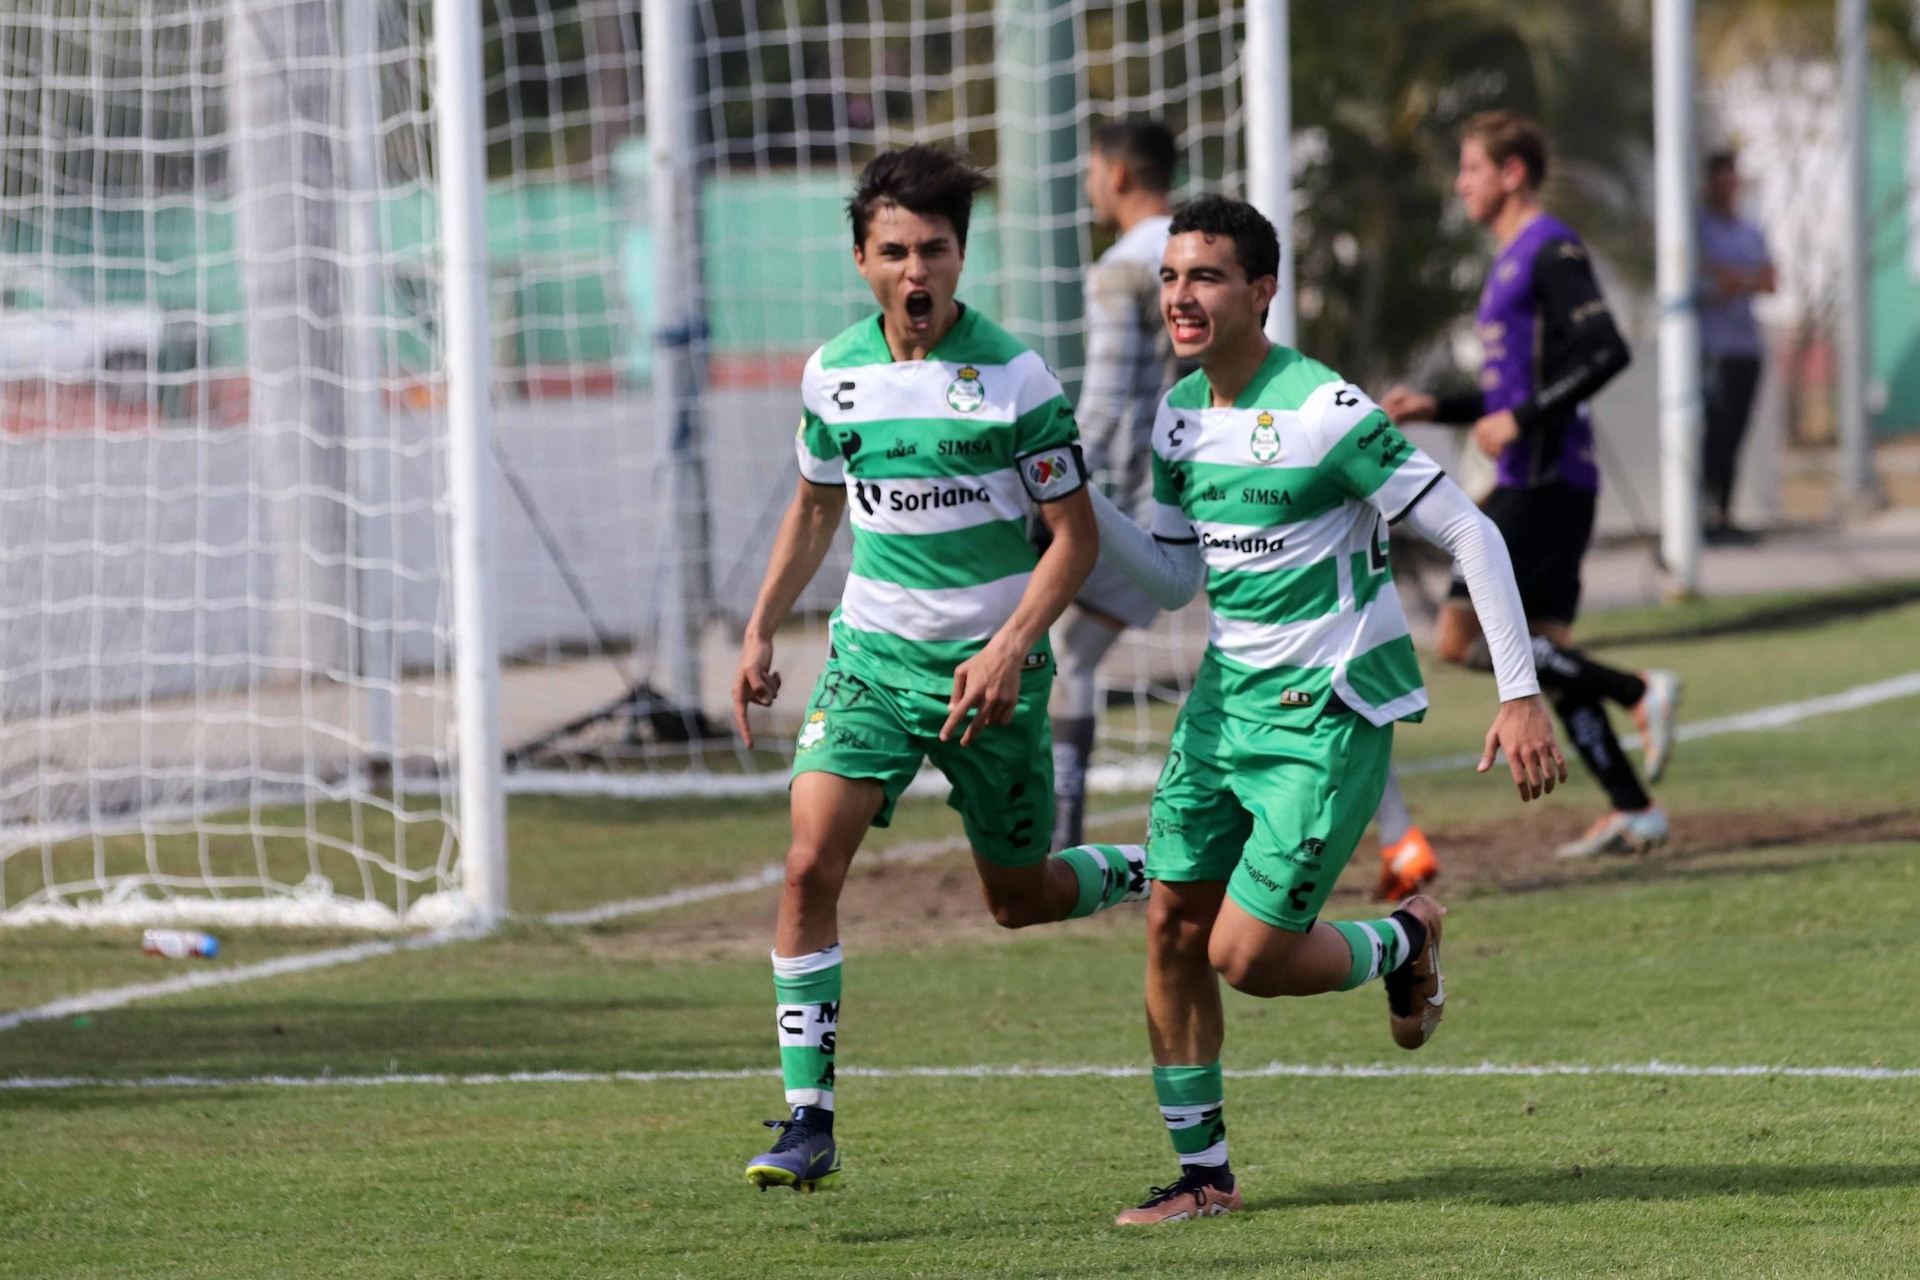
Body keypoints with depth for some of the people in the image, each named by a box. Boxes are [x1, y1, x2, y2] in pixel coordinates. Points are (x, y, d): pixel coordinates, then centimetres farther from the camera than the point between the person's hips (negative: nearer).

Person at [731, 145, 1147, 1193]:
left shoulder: (1014, 377, -12)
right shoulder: (833, 372, 1)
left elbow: (1075, 534, -7)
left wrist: (1010, 648, -19)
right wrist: (761, 631, 14)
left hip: (990, 668, -3)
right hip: (872, 654, 3)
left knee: (1019, 899, 9)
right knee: (810, 864, -15)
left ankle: (1153, 876, 42)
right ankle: (808, 1121, -12)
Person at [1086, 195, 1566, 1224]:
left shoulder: (1325, 413, -18)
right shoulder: (1179, 417, 6)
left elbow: (1469, 534, -16)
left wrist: (1521, 693, -19)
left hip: (1329, 716, -7)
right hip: (1225, 701, 7)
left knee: (1246, 957, -9)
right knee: (1171, 928, 1)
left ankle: (1401, 943, 22)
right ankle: (1204, 1172, 12)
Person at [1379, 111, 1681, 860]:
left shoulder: (1551, 251, -10)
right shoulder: (1511, 259, 20)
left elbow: (1606, 352, -21)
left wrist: (1520, 419, -22)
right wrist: (1436, 408, 18)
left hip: (1545, 483, -10)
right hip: (1530, 482, 10)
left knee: (1461, 638, -13)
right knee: (1547, 653, 8)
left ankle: (1640, 692, -11)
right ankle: (1632, 811, 8)